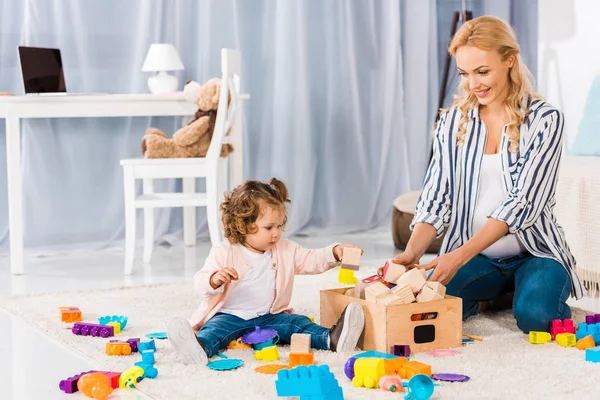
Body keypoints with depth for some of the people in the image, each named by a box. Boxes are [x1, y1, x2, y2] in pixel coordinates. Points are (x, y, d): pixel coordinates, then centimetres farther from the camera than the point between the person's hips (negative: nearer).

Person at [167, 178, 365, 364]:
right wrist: (215, 280, -35)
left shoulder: (285, 251, 10)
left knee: (298, 323, -18)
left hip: (270, 317, 5)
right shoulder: (224, 253, -6)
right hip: (230, 316, -5)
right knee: (215, 327, -34)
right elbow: (200, 282, -11)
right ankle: (200, 348, -65)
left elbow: (311, 260, 11)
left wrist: (335, 252, -7)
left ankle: (331, 339, -41)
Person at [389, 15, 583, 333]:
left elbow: (523, 202, -17)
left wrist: (460, 255, -29)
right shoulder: (453, 122, 4)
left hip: (533, 252, -3)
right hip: (474, 258, 3)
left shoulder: (544, 120, -8)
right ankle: (488, 296, 7)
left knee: (535, 315, -33)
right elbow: (436, 198, 0)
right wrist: (411, 253, -21)